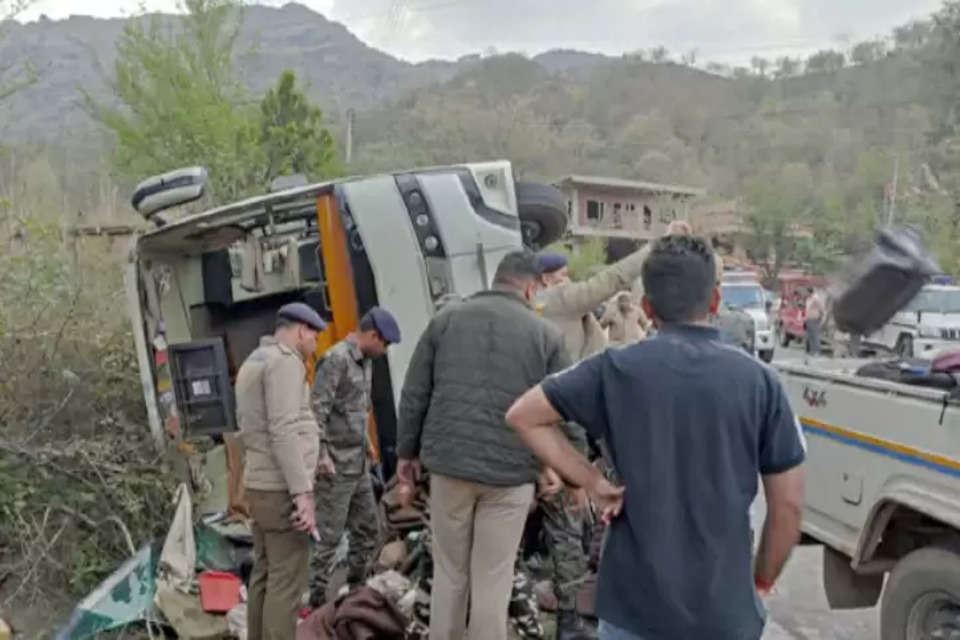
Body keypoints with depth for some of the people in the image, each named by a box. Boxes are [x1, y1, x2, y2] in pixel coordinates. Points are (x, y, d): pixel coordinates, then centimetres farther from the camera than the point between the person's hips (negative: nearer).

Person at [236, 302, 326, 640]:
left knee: (265, 576, 14)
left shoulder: (253, 362, 16)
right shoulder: (285, 361, -15)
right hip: (282, 489, -10)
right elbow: (284, 431, -23)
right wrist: (303, 492, -24)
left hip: (260, 484, 10)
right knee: (287, 581, -4)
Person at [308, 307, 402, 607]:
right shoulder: (336, 359, -15)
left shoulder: (365, 361, 13)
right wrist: (322, 454, -22)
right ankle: (316, 600, 11)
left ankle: (354, 590, 27)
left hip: (359, 464, 9)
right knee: (330, 537, -1)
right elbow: (316, 409, -20)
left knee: (368, 531, 14)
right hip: (335, 466, -9)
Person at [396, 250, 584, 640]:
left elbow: (415, 393, 7)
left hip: (449, 462, 2)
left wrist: (407, 450, 16)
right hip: (511, 471, -2)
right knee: (493, 580, 9)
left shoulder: (447, 318, 6)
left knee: (449, 572, 17)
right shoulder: (545, 335, 1)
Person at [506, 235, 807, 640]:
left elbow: (522, 416, -2)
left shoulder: (618, 369, -6)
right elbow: (788, 506, -2)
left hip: (633, 606, 0)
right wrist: (762, 582, 12)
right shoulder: (759, 382, -5)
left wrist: (593, 483, -2)